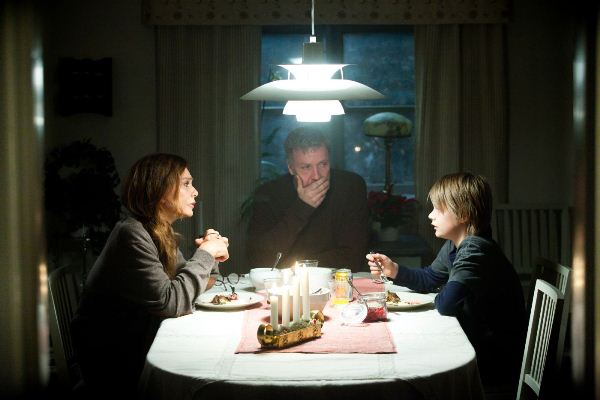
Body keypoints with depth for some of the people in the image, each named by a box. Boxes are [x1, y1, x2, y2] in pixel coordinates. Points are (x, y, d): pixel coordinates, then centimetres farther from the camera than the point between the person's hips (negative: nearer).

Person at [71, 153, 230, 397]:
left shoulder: (160, 232, 7)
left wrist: (209, 254, -8)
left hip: (138, 345, 8)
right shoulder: (132, 234, -21)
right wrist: (205, 254, -15)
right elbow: (169, 302, -23)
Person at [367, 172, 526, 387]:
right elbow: (428, 279, 18)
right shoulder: (454, 245, 4)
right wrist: (393, 270, 1)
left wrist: (440, 297, -9)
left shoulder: (475, 250, -25)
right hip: (474, 344, 8)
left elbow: (446, 304, -33)